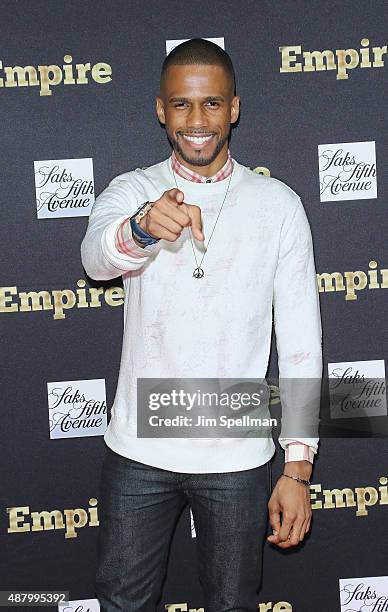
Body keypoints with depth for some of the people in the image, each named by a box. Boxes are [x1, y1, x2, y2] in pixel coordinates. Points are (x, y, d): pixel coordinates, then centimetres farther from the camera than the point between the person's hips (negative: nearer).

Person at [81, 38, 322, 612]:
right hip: (138, 448, 1)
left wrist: (298, 468, -8)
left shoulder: (278, 204, -3)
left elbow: (301, 342, -4)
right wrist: (143, 227, -48)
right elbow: (97, 257, -24)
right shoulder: (130, 191, -1)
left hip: (237, 456, -1)